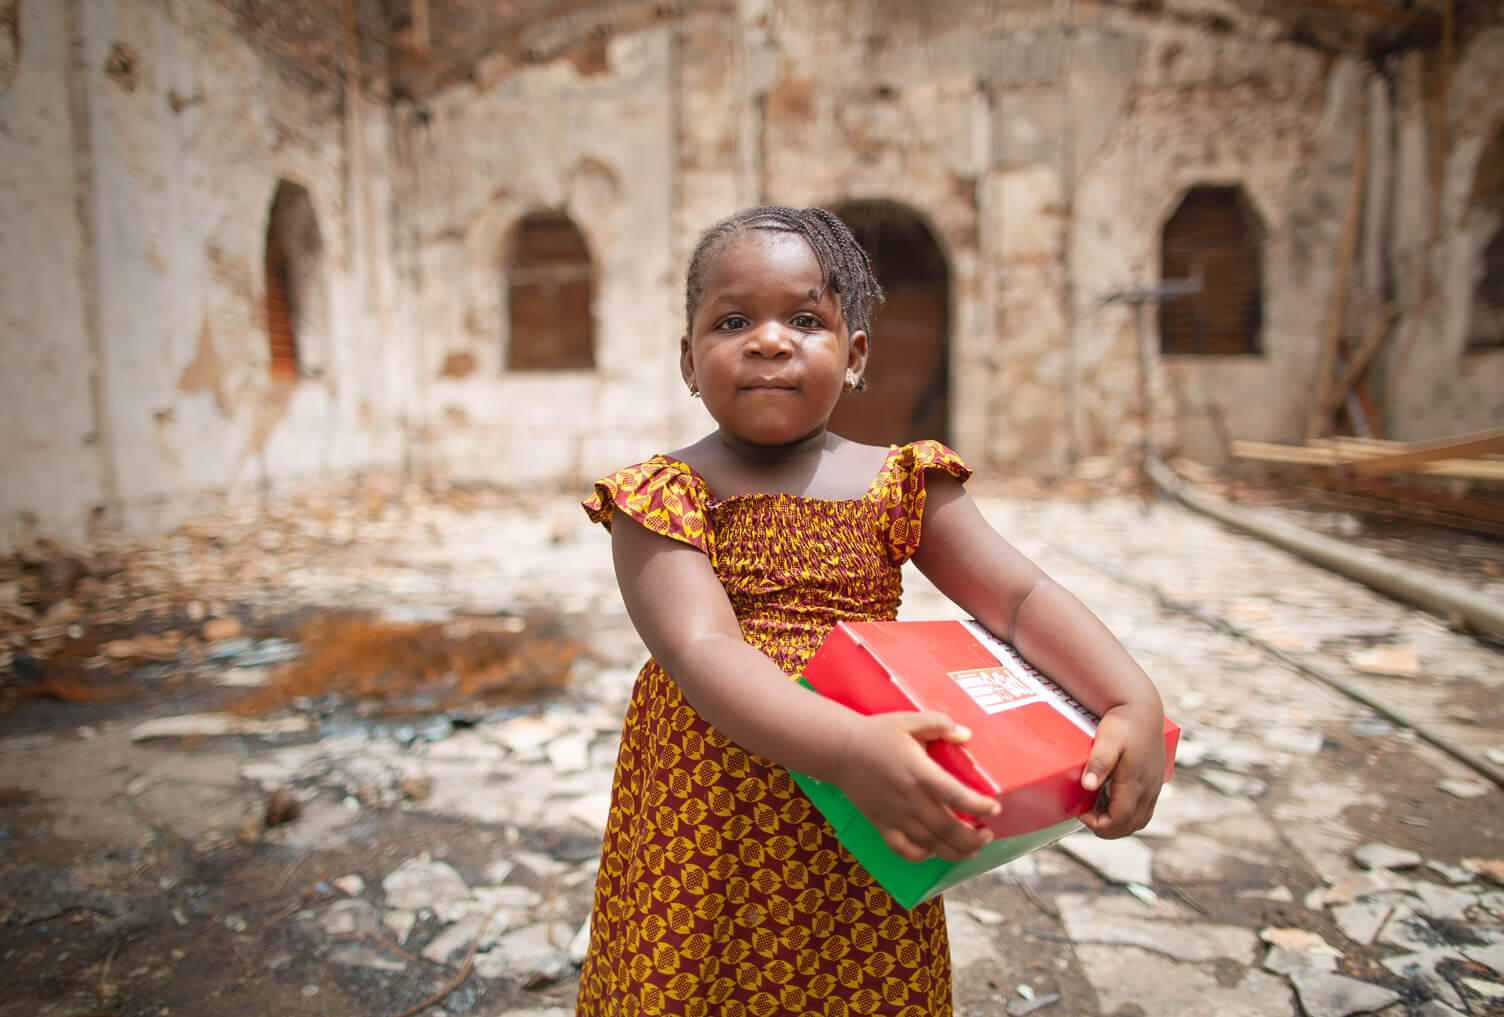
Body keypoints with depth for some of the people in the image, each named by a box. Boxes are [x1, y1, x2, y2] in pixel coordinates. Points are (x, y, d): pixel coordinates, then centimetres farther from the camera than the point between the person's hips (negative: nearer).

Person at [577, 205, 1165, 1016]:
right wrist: (848, 749, -39)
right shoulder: (667, 495, -10)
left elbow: (1022, 596, -4)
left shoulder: (901, 484, -1)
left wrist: (1134, 703, -21)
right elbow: (701, 651, -24)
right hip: (707, 831, -1)